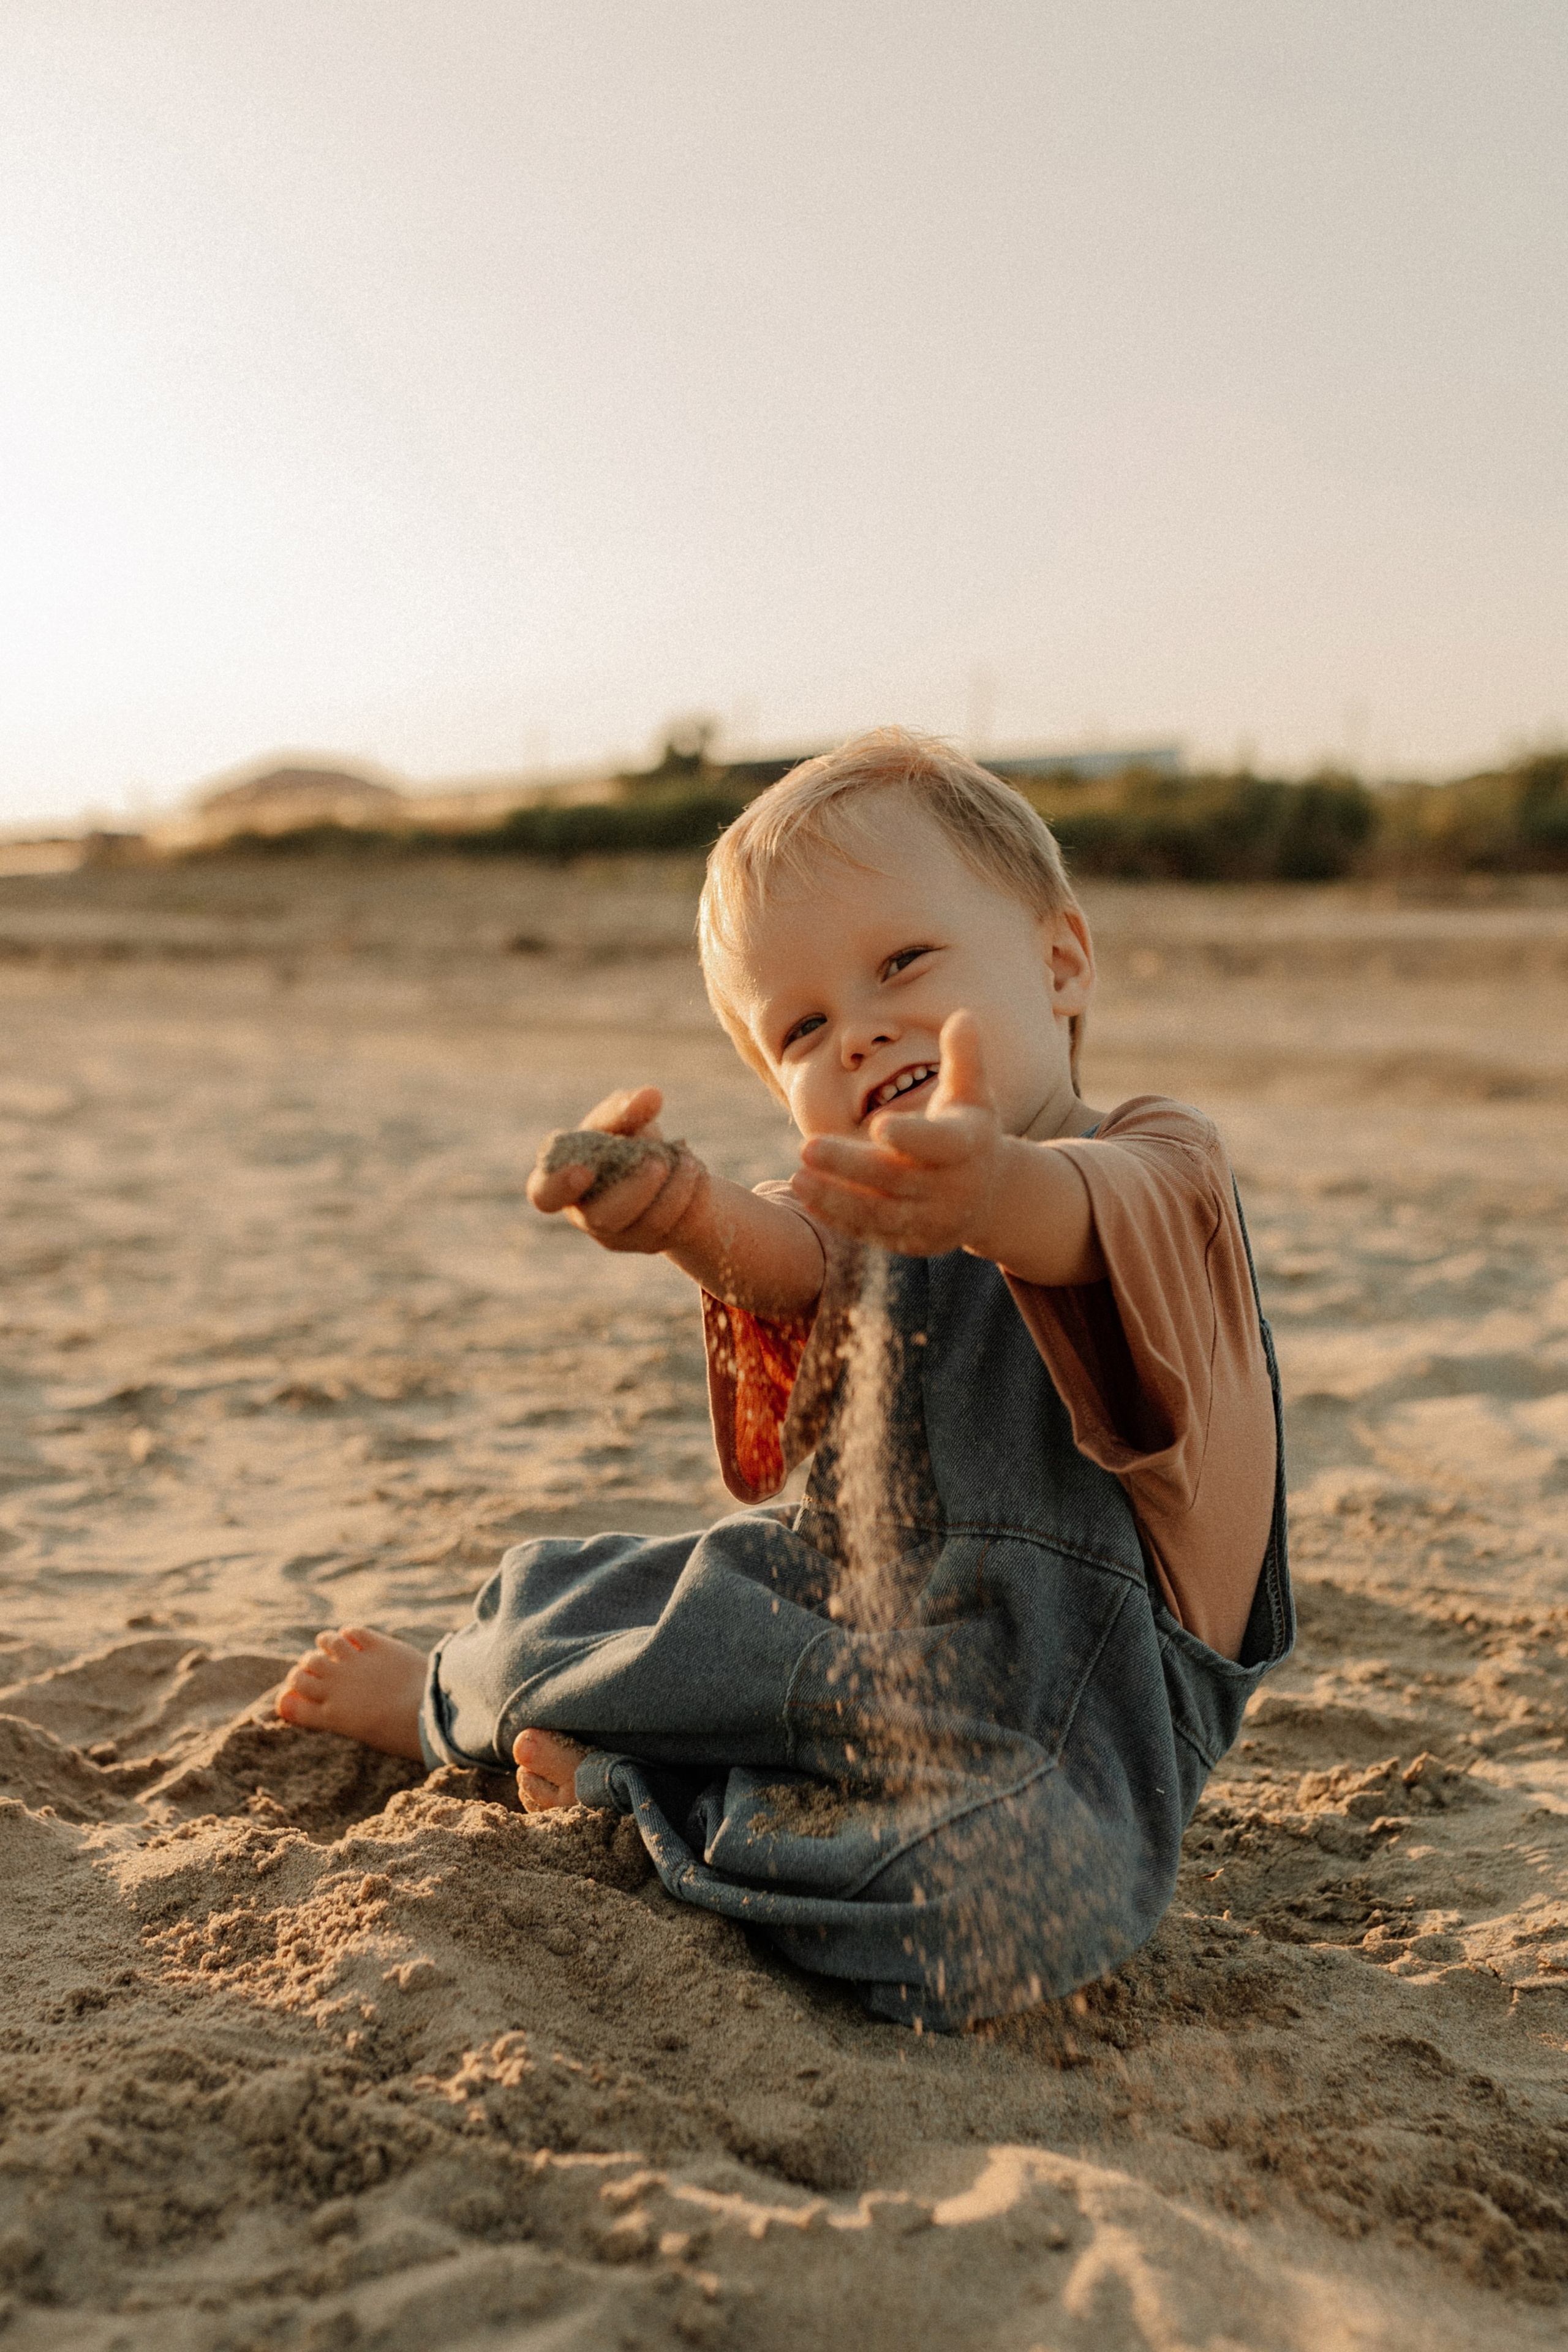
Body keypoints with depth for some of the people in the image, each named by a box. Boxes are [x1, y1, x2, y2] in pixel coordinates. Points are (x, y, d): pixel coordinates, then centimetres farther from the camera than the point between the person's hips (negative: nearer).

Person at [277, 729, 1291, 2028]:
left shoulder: (1160, 1169, -9)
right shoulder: (863, 1205, 7)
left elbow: (1094, 1218, -35)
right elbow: (786, 1257, -18)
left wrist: (999, 1194, -60)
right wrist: (684, 1211, -42)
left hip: (1060, 1711, -5)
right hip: (841, 1612, 5)